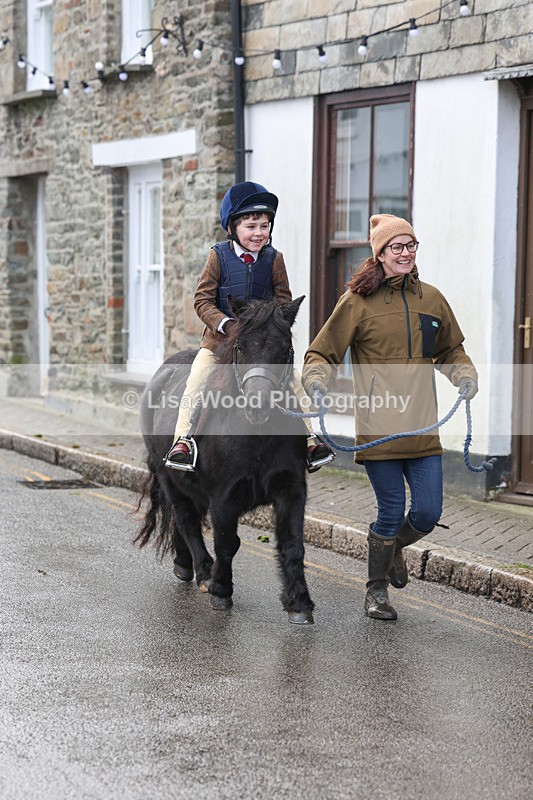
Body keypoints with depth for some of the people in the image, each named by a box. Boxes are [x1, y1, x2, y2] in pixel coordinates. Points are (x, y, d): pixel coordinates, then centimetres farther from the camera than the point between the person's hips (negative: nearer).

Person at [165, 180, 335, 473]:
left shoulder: (274, 258, -1)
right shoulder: (219, 256, -7)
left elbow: (283, 299, 4)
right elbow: (202, 300, -7)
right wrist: (225, 324, -22)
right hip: (219, 338, -2)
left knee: (294, 380, -9)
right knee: (195, 380, -19)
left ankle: (309, 438, 2)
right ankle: (182, 439, -13)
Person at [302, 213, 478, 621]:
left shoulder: (431, 298, 12)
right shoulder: (358, 300, 0)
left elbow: (450, 350, 25)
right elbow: (323, 352, 3)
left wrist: (465, 375, 7)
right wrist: (317, 381, -16)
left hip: (422, 427, 4)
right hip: (378, 426, -4)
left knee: (428, 514, 1)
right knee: (392, 512, -1)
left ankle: (395, 546, 36)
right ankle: (376, 591, 19)